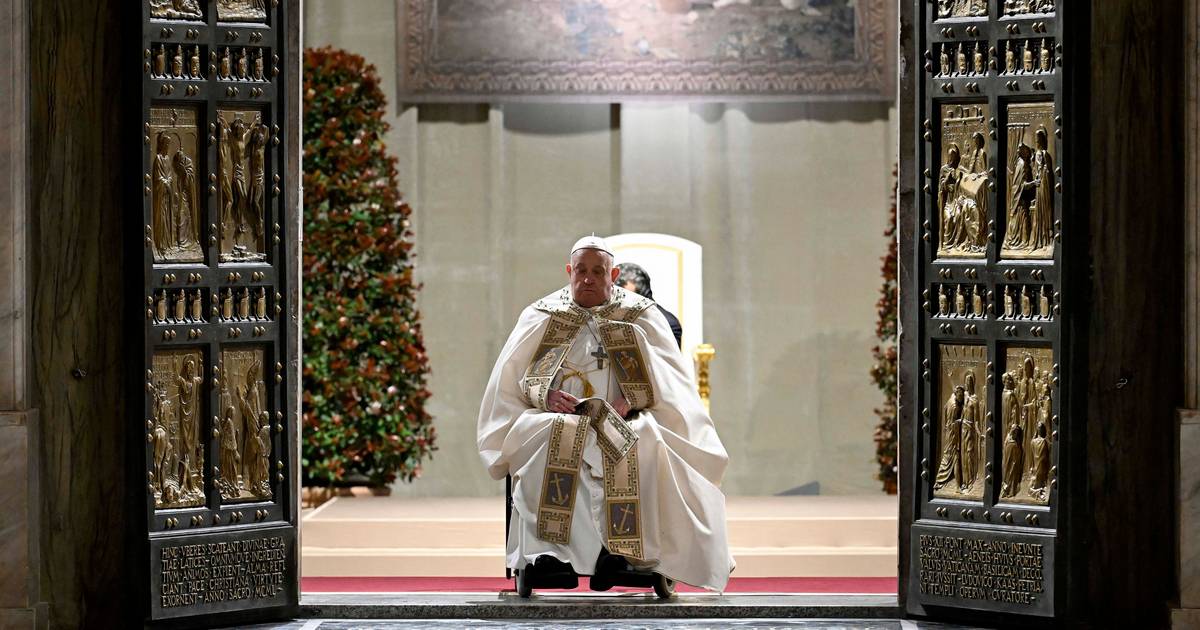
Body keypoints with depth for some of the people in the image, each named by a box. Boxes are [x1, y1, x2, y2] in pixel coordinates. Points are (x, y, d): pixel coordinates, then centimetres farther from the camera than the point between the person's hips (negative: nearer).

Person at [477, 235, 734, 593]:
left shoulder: (642, 318, 15)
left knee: (645, 443, -37)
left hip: (625, 424, 0)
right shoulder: (541, 318, 16)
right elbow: (512, 377, 9)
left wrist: (631, 400, -15)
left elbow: (669, 379, 5)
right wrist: (547, 396, -12)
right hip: (555, 417, 0)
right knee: (557, 438, -37)